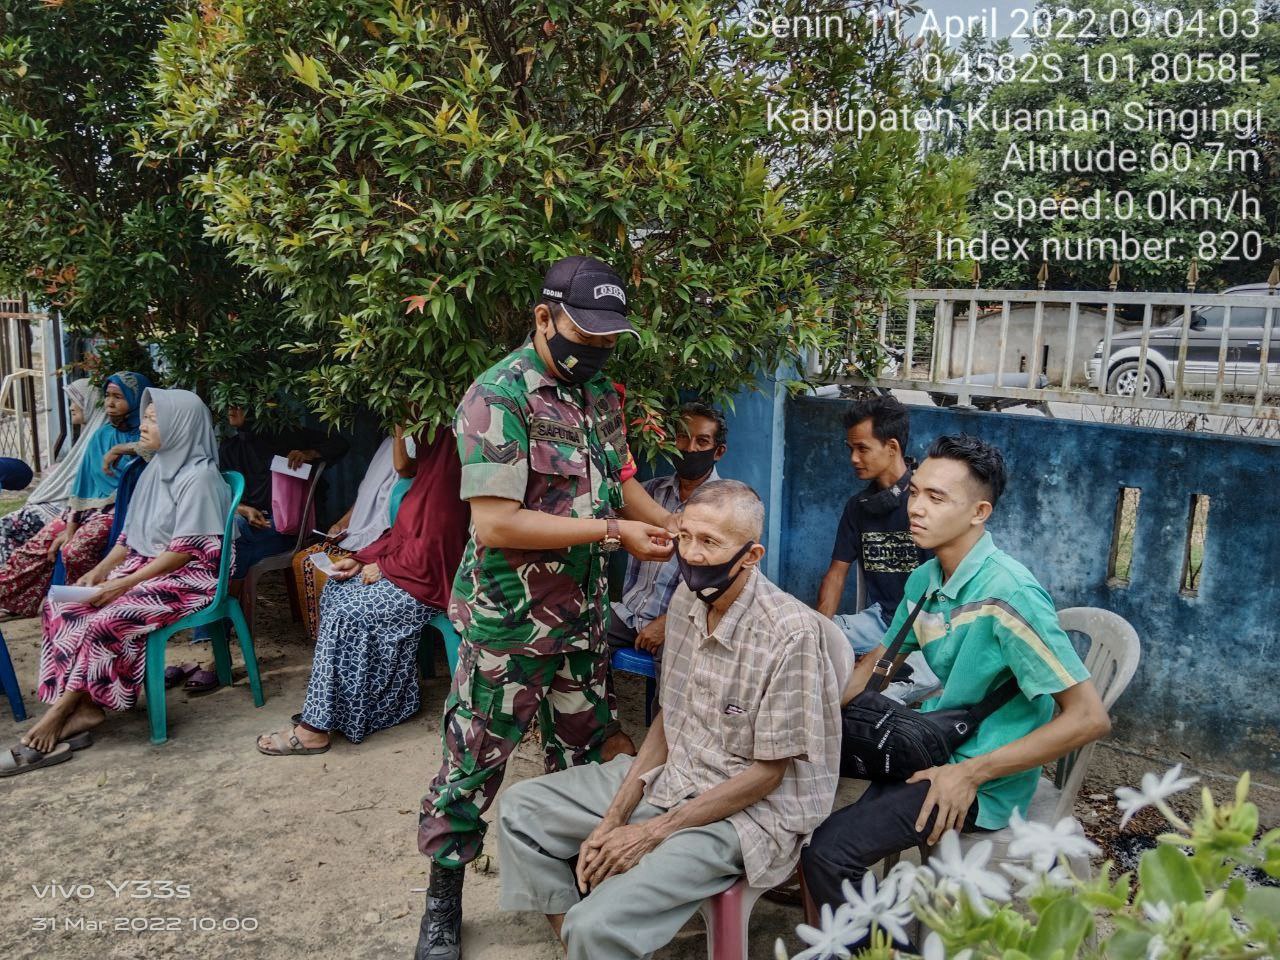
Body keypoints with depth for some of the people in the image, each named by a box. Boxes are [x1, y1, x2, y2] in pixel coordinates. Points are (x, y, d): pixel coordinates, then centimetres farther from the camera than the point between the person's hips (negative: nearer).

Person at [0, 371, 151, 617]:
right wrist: (70, 527, -1)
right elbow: (83, 481, 6)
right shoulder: (102, 435, 11)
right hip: (88, 506, 7)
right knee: (37, 546, -3)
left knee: (75, 550, -26)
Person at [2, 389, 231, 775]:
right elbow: (131, 534, 15)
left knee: (105, 620, -27)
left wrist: (124, 583, -20)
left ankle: (53, 720, -12)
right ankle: (84, 708, -14)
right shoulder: (157, 469, 12)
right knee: (61, 606, -8)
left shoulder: (199, 476, -15)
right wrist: (100, 570, 0)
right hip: (145, 567, 9)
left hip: (188, 576, -9)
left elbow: (185, 550, -19)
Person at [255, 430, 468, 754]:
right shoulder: (430, 473, 12)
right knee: (334, 592, 3)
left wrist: (382, 567, -12)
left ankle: (316, 729, -12)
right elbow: (401, 533, 16)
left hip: (425, 583, -10)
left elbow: (429, 546, -24)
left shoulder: (444, 483, -21)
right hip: (405, 572, 10)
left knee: (347, 614, -19)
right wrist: (361, 559, 7)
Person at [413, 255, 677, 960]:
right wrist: (612, 532, -23)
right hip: (510, 624, -7)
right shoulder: (498, 396, -19)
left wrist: (672, 528, -3)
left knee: (582, 752, 20)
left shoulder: (601, 393, 4)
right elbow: (495, 522, -25)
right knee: (473, 765, 8)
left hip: (583, 616, 7)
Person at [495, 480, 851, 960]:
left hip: (744, 809, -7)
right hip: (669, 777, 8)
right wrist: (614, 819, -3)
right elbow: (668, 718, 6)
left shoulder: (791, 633, -23)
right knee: (519, 808, 3)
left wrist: (652, 833, -15)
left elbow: (768, 773, -17)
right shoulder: (687, 599, -2)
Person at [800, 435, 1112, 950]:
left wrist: (970, 774, -22)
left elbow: (1090, 718, -23)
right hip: (934, 744, 8)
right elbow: (873, 663, 14)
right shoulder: (924, 580, 2)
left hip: (982, 779, -8)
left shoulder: (1008, 594, -23)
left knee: (827, 849, -20)